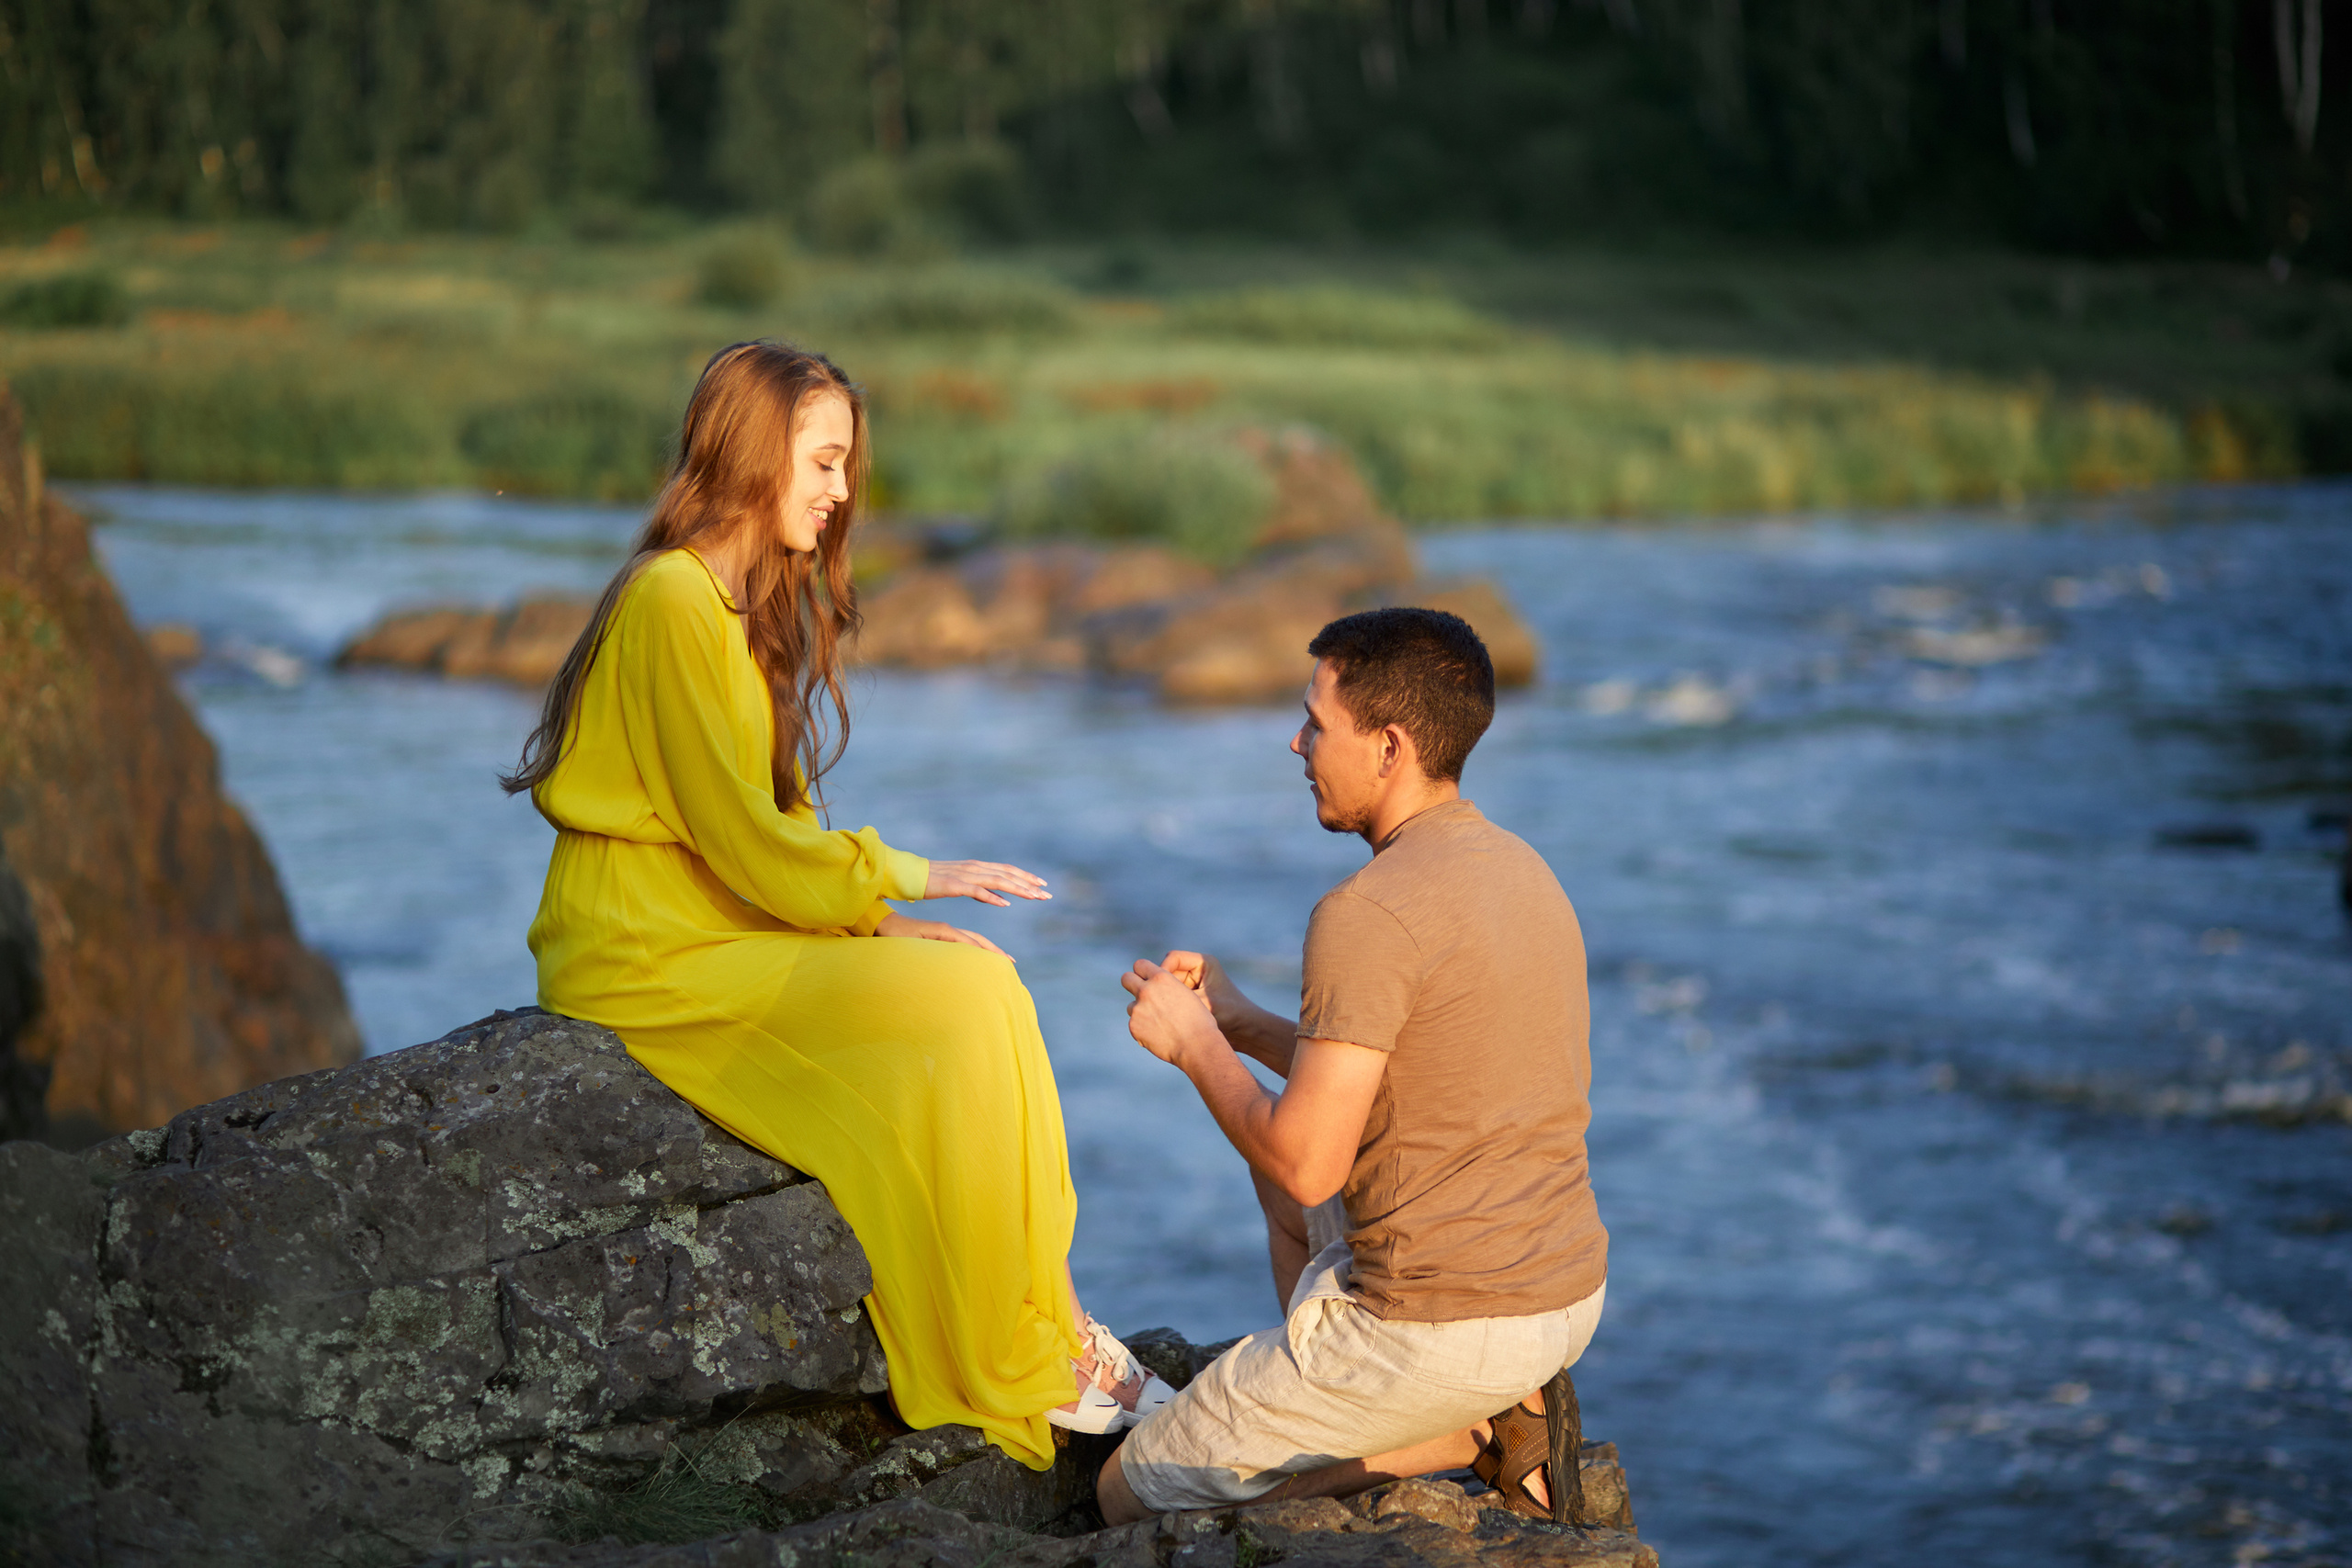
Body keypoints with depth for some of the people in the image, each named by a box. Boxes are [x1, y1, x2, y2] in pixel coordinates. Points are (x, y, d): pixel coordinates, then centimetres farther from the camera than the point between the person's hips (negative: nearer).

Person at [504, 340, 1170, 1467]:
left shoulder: (745, 601, 16)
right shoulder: (675, 600, -17)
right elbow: (741, 836, -18)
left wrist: (880, 917, 1)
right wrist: (905, 877, -7)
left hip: (727, 928, 9)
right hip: (650, 962, -9)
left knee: (979, 982, -8)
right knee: (948, 1011, -19)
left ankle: (1052, 1322, -10)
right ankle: (1028, 1362, -10)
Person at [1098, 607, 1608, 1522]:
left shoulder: (1369, 914, -19)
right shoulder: (1520, 869, 10)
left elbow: (1307, 1165, -19)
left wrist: (1193, 1046, -3)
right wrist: (1241, 1024, 17)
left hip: (1442, 1330, -8)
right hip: (1573, 1291, 9)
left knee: (1131, 1497, 9)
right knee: (1280, 1193, 36)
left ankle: (1466, 1432, -3)